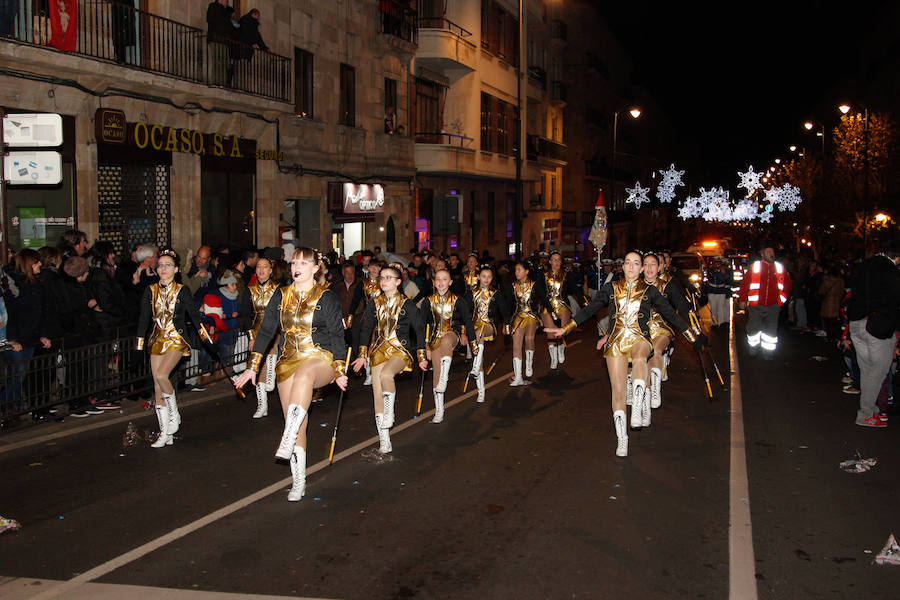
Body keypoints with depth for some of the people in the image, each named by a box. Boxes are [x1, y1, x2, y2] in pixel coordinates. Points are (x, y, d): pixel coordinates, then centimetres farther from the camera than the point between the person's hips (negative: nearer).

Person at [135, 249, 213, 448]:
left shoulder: (182, 290, -2)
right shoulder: (151, 290, 6)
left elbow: (194, 314, 2)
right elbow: (144, 318, 8)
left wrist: (205, 335, -1)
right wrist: (139, 344, 8)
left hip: (176, 340, -4)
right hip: (157, 340, 4)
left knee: (161, 375, -25)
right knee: (158, 387, 2)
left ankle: (174, 415, -2)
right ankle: (165, 434, 9)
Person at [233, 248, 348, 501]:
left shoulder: (326, 297, 1)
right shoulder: (281, 295, 11)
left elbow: (336, 334, 0)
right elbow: (266, 330, 13)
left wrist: (339, 371, -6)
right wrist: (252, 367, 9)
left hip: (320, 359, -4)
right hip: (288, 362, 4)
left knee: (303, 374, -41)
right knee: (297, 425, 0)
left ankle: (287, 442, -44)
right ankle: (298, 482, 9)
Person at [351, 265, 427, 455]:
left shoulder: (407, 304, -3)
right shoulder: (375, 303, 8)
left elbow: (419, 330, 2)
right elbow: (366, 328, 14)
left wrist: (421, 357, 1)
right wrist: (362, 355, 9)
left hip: (400, 350, -4)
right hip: (379, 350, 4)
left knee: (386, 375, -36)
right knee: (378, 395, -2)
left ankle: (389, 413, -14)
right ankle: (384, 443, 4)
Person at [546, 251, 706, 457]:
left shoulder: (649, 291, 12)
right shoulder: (611, 289, 13)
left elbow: (670, 314, 15)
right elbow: (589, 310, 13)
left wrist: (692, 338, 13)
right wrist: (565, 329, 9)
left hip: (640, 339, -1)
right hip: (616, 341, 1)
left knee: (640, 358, -40)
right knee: (618, 391, -6)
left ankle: (637, 407, -43)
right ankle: (621, 438, 2)